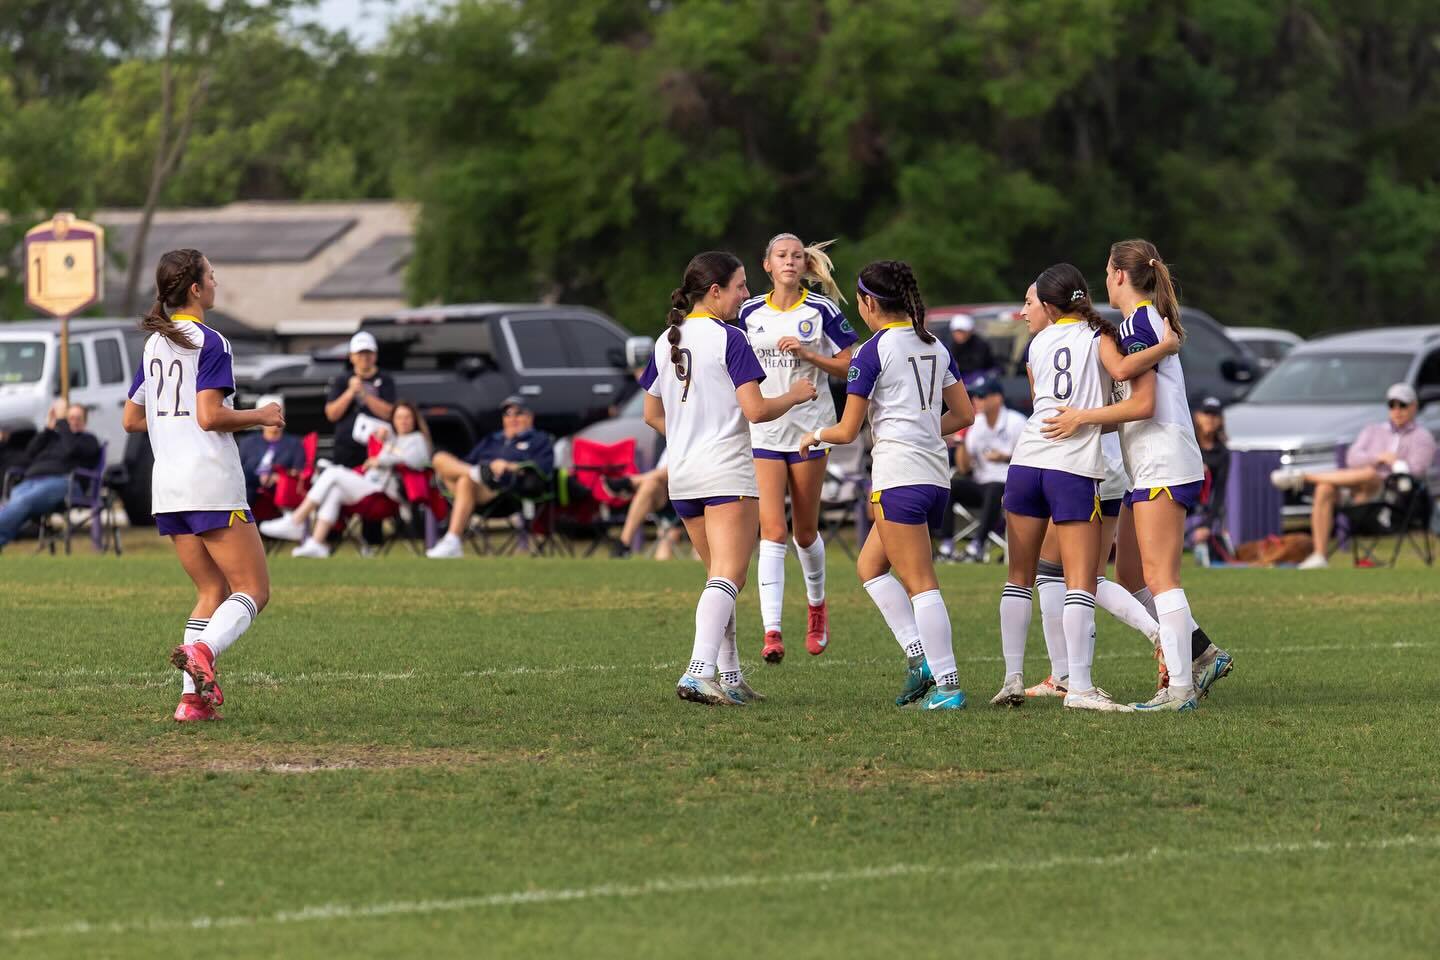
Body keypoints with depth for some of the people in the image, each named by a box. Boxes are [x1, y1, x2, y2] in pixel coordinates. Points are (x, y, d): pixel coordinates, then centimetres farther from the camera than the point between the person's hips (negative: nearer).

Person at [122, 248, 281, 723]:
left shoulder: (154, 344, 14)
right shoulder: (208, 343, -10)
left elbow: (131, 419, 19)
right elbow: (210, 416, -18)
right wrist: (261, 416, -4)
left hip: (168, 488, 8)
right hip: (211, 485, -8)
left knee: (213, 590, 13)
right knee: (253, 590, -3)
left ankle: (193, 697, 0)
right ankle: (203, 650, -29)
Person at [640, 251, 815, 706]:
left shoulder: (666, 341, 11)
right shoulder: (729, 339, -11)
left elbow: (652, 415, 18)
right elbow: (756, 410, -16)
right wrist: (796, 395, 1)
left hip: (682, 477, 7)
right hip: (727, 473, -7)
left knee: (719, 576, 18)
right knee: (727, 579, -12)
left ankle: (730, 678, 19)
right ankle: (699, 672, -29)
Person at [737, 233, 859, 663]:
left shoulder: (821, 311, -2)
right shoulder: (750, 312, 6)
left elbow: (848, 367, -3)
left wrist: (808, 354, -16)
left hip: (810, 428, -1)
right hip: (763, 430, 1)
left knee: (805, 531, 9)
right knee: (772, 531, -11)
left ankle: (817, 605, 38)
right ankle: (771, 632, -18)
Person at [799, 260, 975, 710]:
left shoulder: (872, 352, -8)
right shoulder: (935, 347, 13)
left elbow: (848, 432, -5)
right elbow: (963, 414, 17)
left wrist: (816, 435, 16)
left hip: (899, 476, -8)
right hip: (936, 474, 8)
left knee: (920, 584, -7)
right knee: (870, 565, 19)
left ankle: (948, 684, -11)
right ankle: (920, 655, 6)